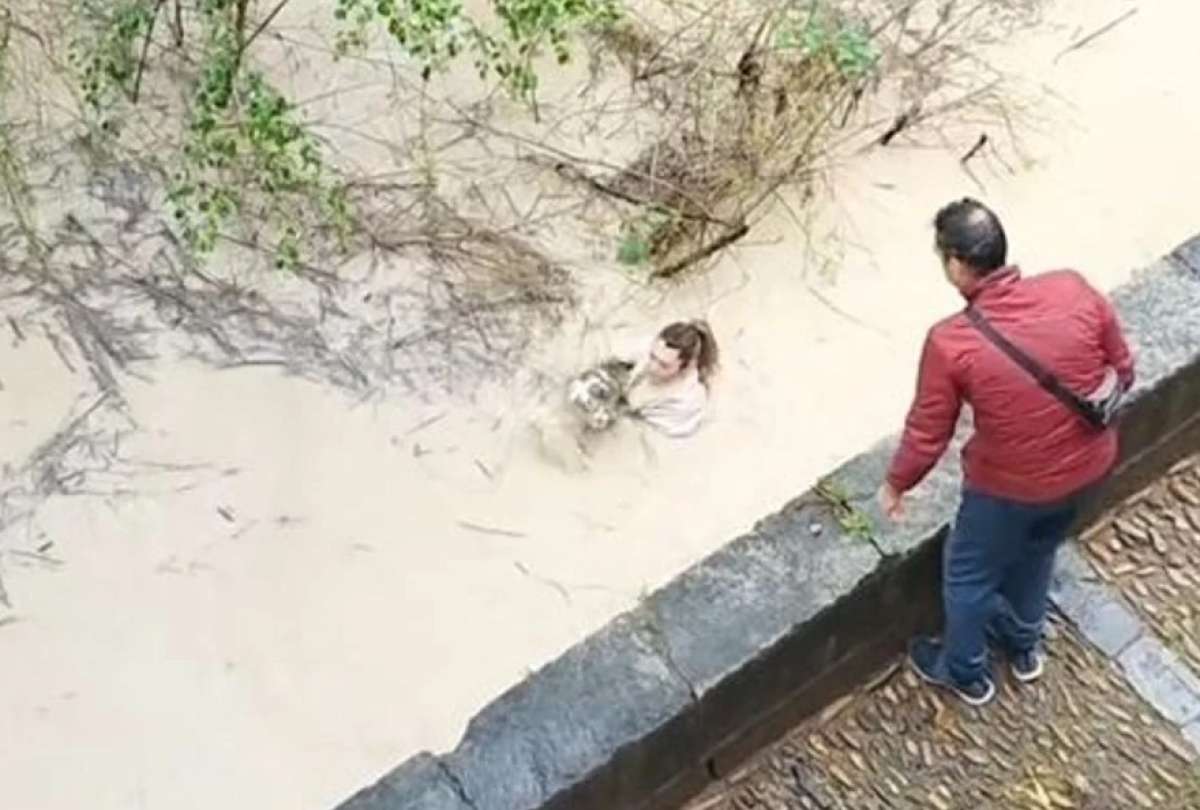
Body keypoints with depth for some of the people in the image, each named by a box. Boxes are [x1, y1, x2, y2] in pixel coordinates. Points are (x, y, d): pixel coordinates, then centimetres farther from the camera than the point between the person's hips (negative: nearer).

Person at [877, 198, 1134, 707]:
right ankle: (1023, 645, 57)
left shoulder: (951, 343, -28)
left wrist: (895, 484, 4)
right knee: (1037, 551, 34)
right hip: (1087, 467, 5)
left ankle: (965, 672, 48)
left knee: (969, 575, 25)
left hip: (1011, 486, -5)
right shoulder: (1074, 291, -18)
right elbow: (1122, 370, -3)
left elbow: (927, 435, -15)